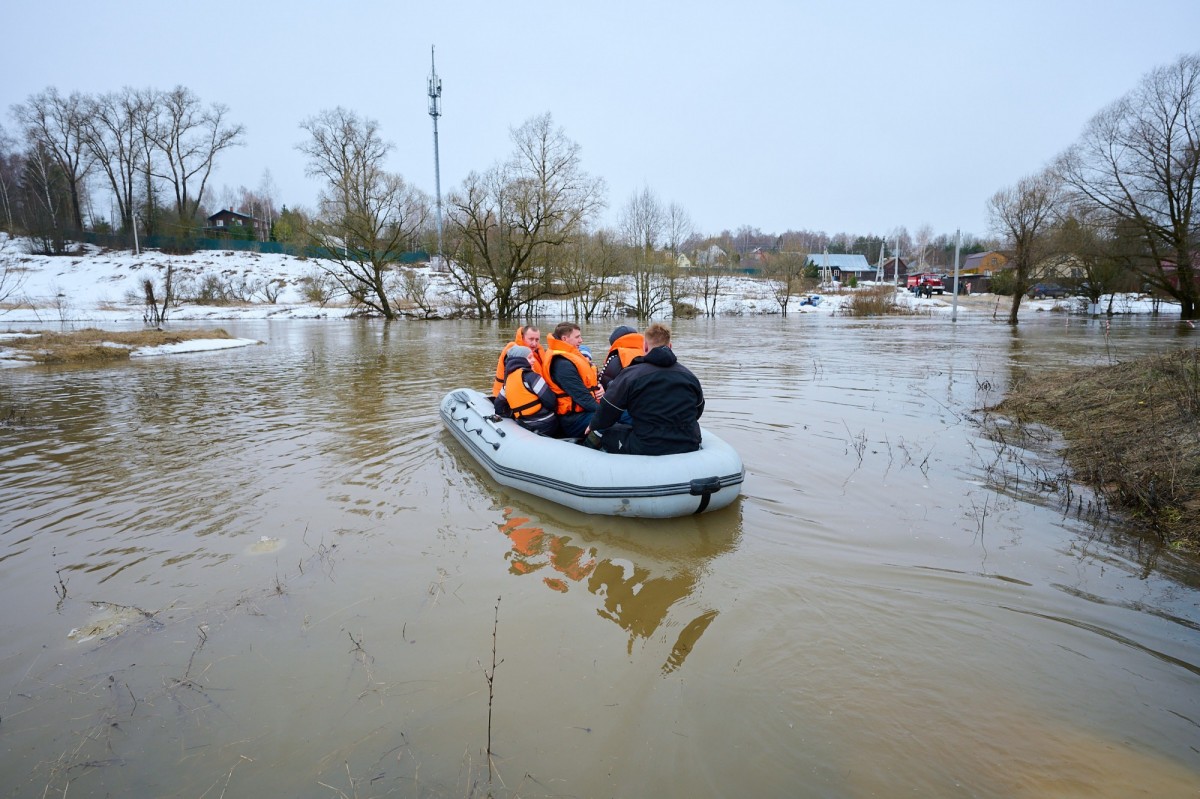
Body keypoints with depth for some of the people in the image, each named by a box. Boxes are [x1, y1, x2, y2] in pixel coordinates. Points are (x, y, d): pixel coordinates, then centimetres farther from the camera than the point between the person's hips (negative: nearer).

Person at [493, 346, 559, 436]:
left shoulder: (508, 379, 9)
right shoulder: (529, 376, -14)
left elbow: (499, 406, 19)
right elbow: (550, 401, -15)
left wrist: (515, 414, 16)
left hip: (525, 426, 8)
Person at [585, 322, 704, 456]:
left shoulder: (630, 374, -6)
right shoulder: (689, 375, 6)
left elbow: (606, 413, 0)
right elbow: (698, 411, 20)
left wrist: (594, 427, 21)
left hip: (645, 449, -3)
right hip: (689, 447, 4)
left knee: (601, 431, 17)